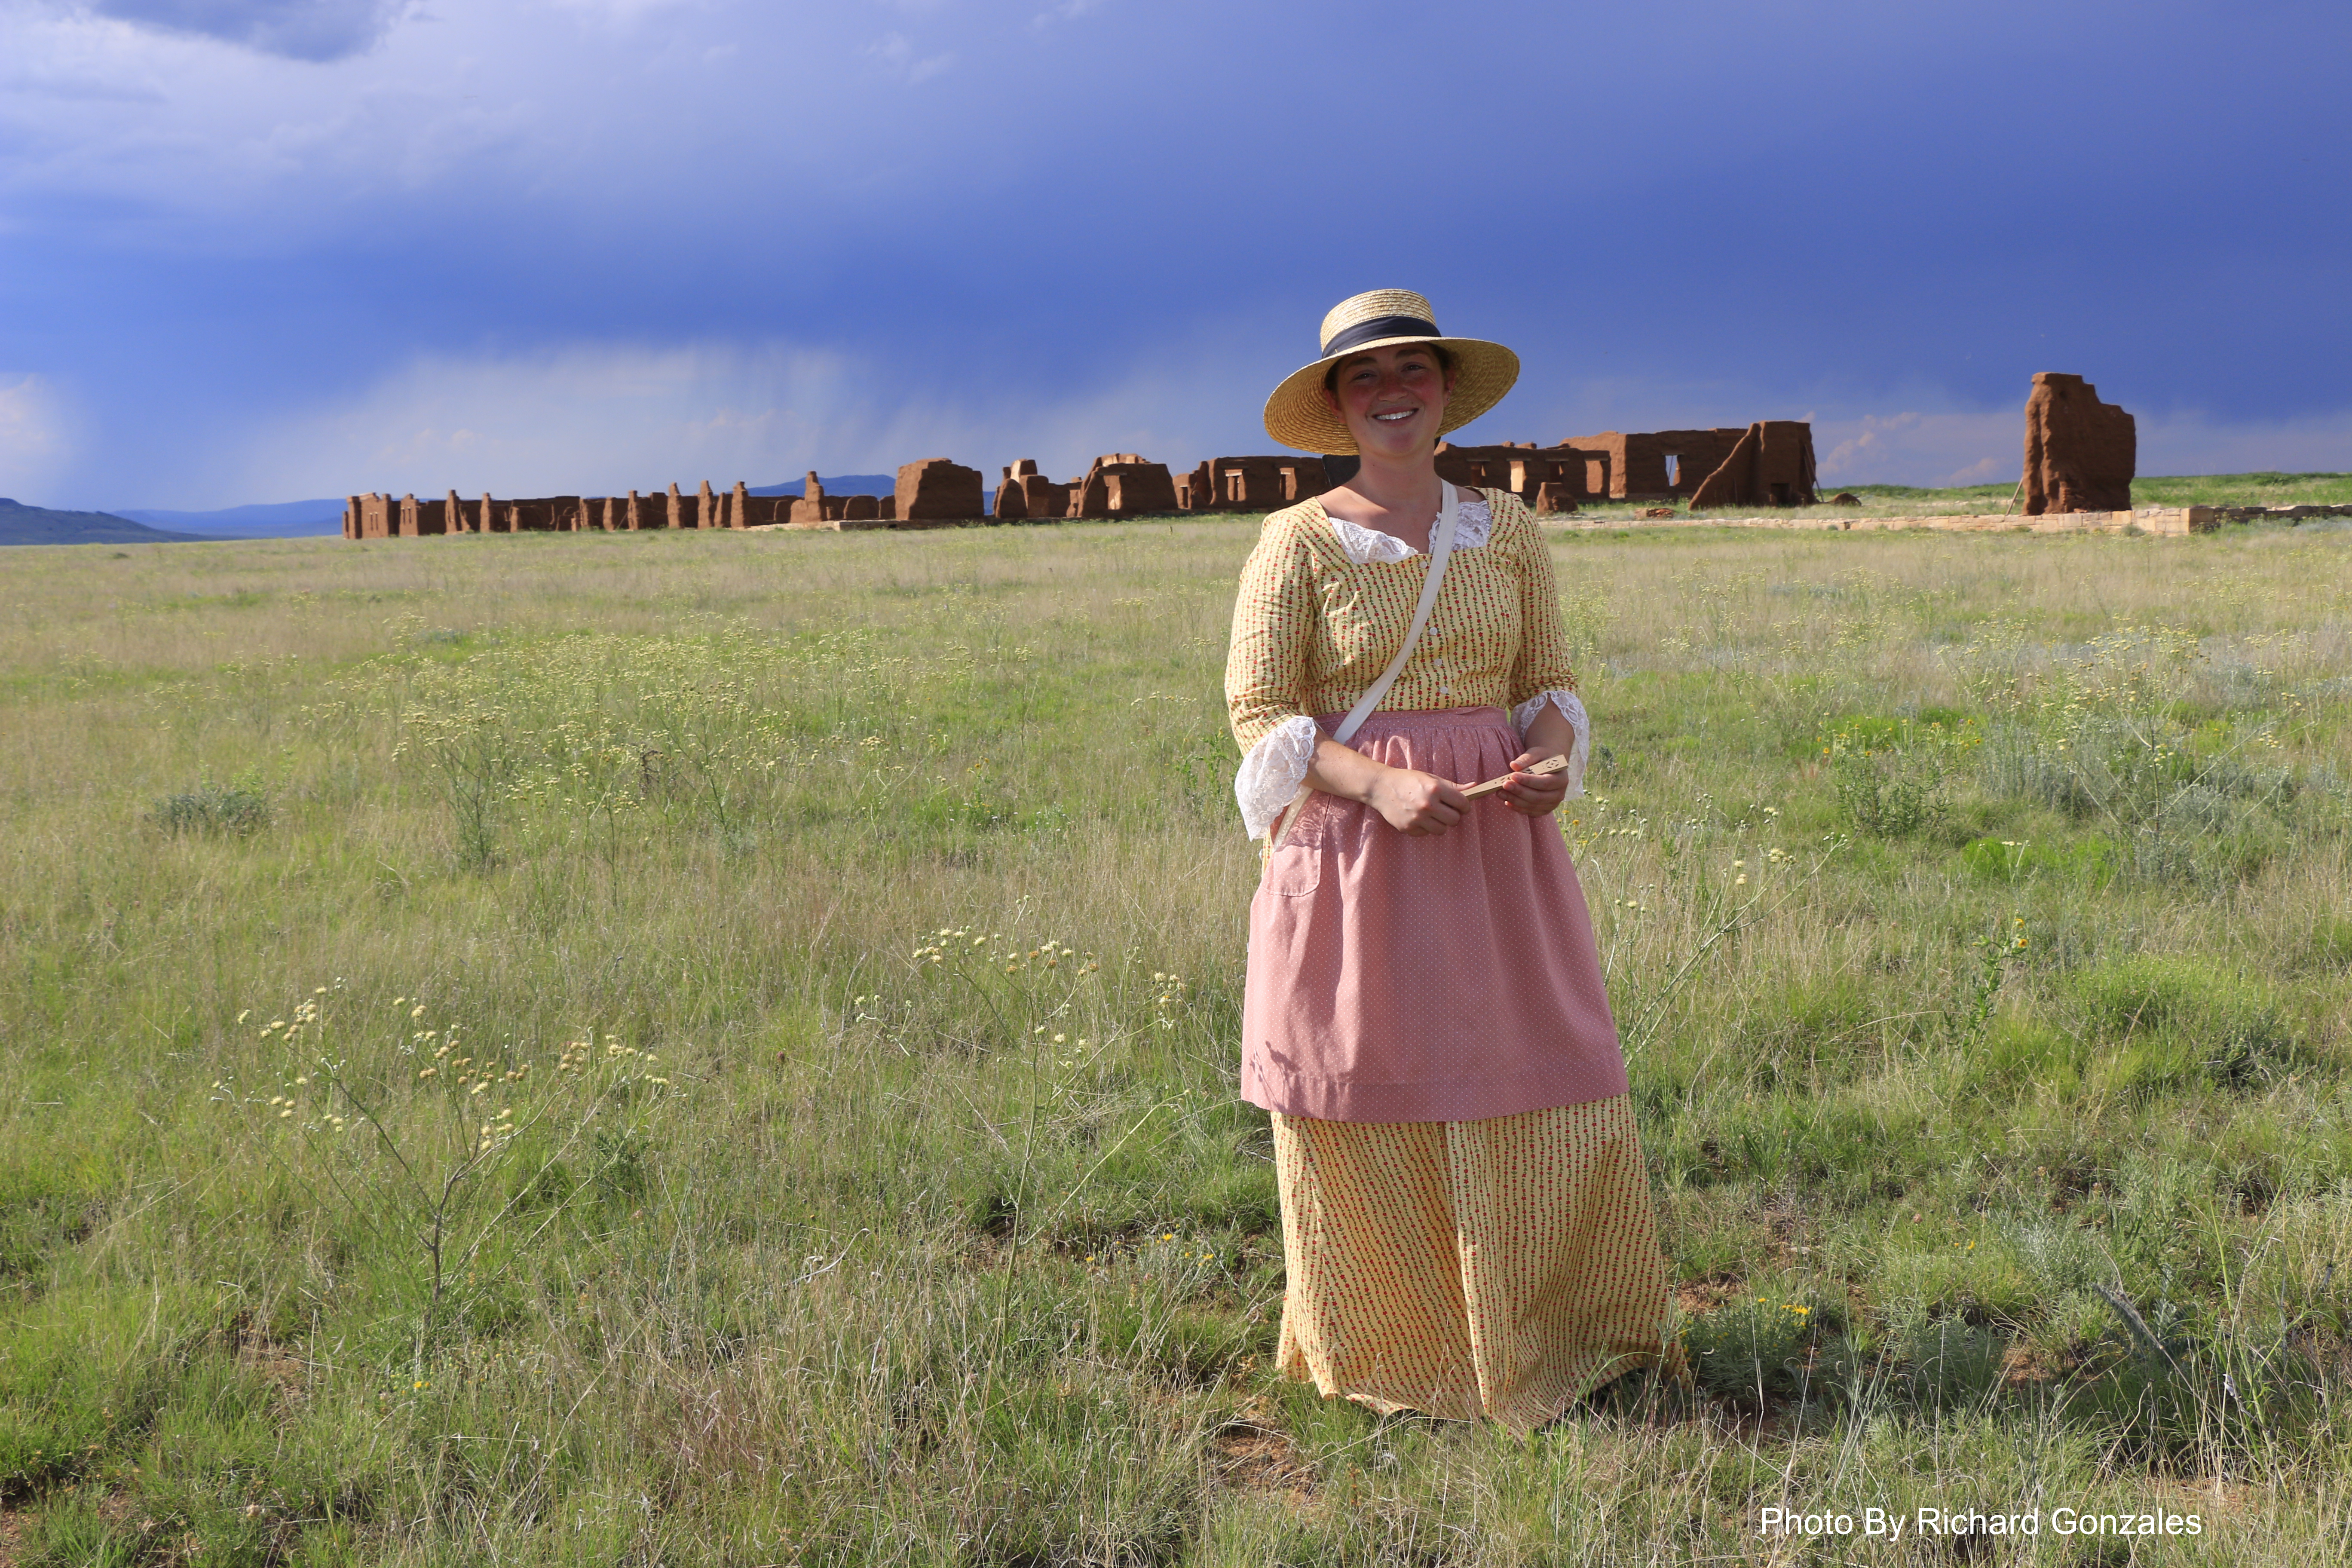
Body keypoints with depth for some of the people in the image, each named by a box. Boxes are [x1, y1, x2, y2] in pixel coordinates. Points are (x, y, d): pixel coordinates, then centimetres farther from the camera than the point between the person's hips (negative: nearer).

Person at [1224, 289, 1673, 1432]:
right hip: (1353, 855, -3)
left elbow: (1551, 682, 14)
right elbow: (1258, 713, -4)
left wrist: (1552, 758, -8)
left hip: (1495, 849, 3)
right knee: (1370, 1108, 2)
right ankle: (1381, 1357, 21)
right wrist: (1380, 784, -19)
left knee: (1539, 1093, 2)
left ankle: (1531, 1340, 22)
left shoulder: (1506, 527, 10)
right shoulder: (1300, 543, -2)